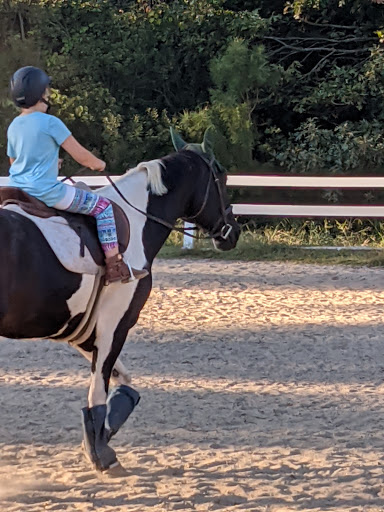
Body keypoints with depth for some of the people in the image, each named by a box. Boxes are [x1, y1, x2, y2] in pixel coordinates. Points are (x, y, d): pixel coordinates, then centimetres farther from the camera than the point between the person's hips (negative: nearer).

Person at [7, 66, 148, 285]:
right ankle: (115, 265, -2)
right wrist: (99, 164, 11)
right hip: (46, 191, -8)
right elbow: (80, 155, -10)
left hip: (18, 192, 8)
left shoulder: (13, 127, 9)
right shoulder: (50, 123, -13)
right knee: (102, 206, 1)